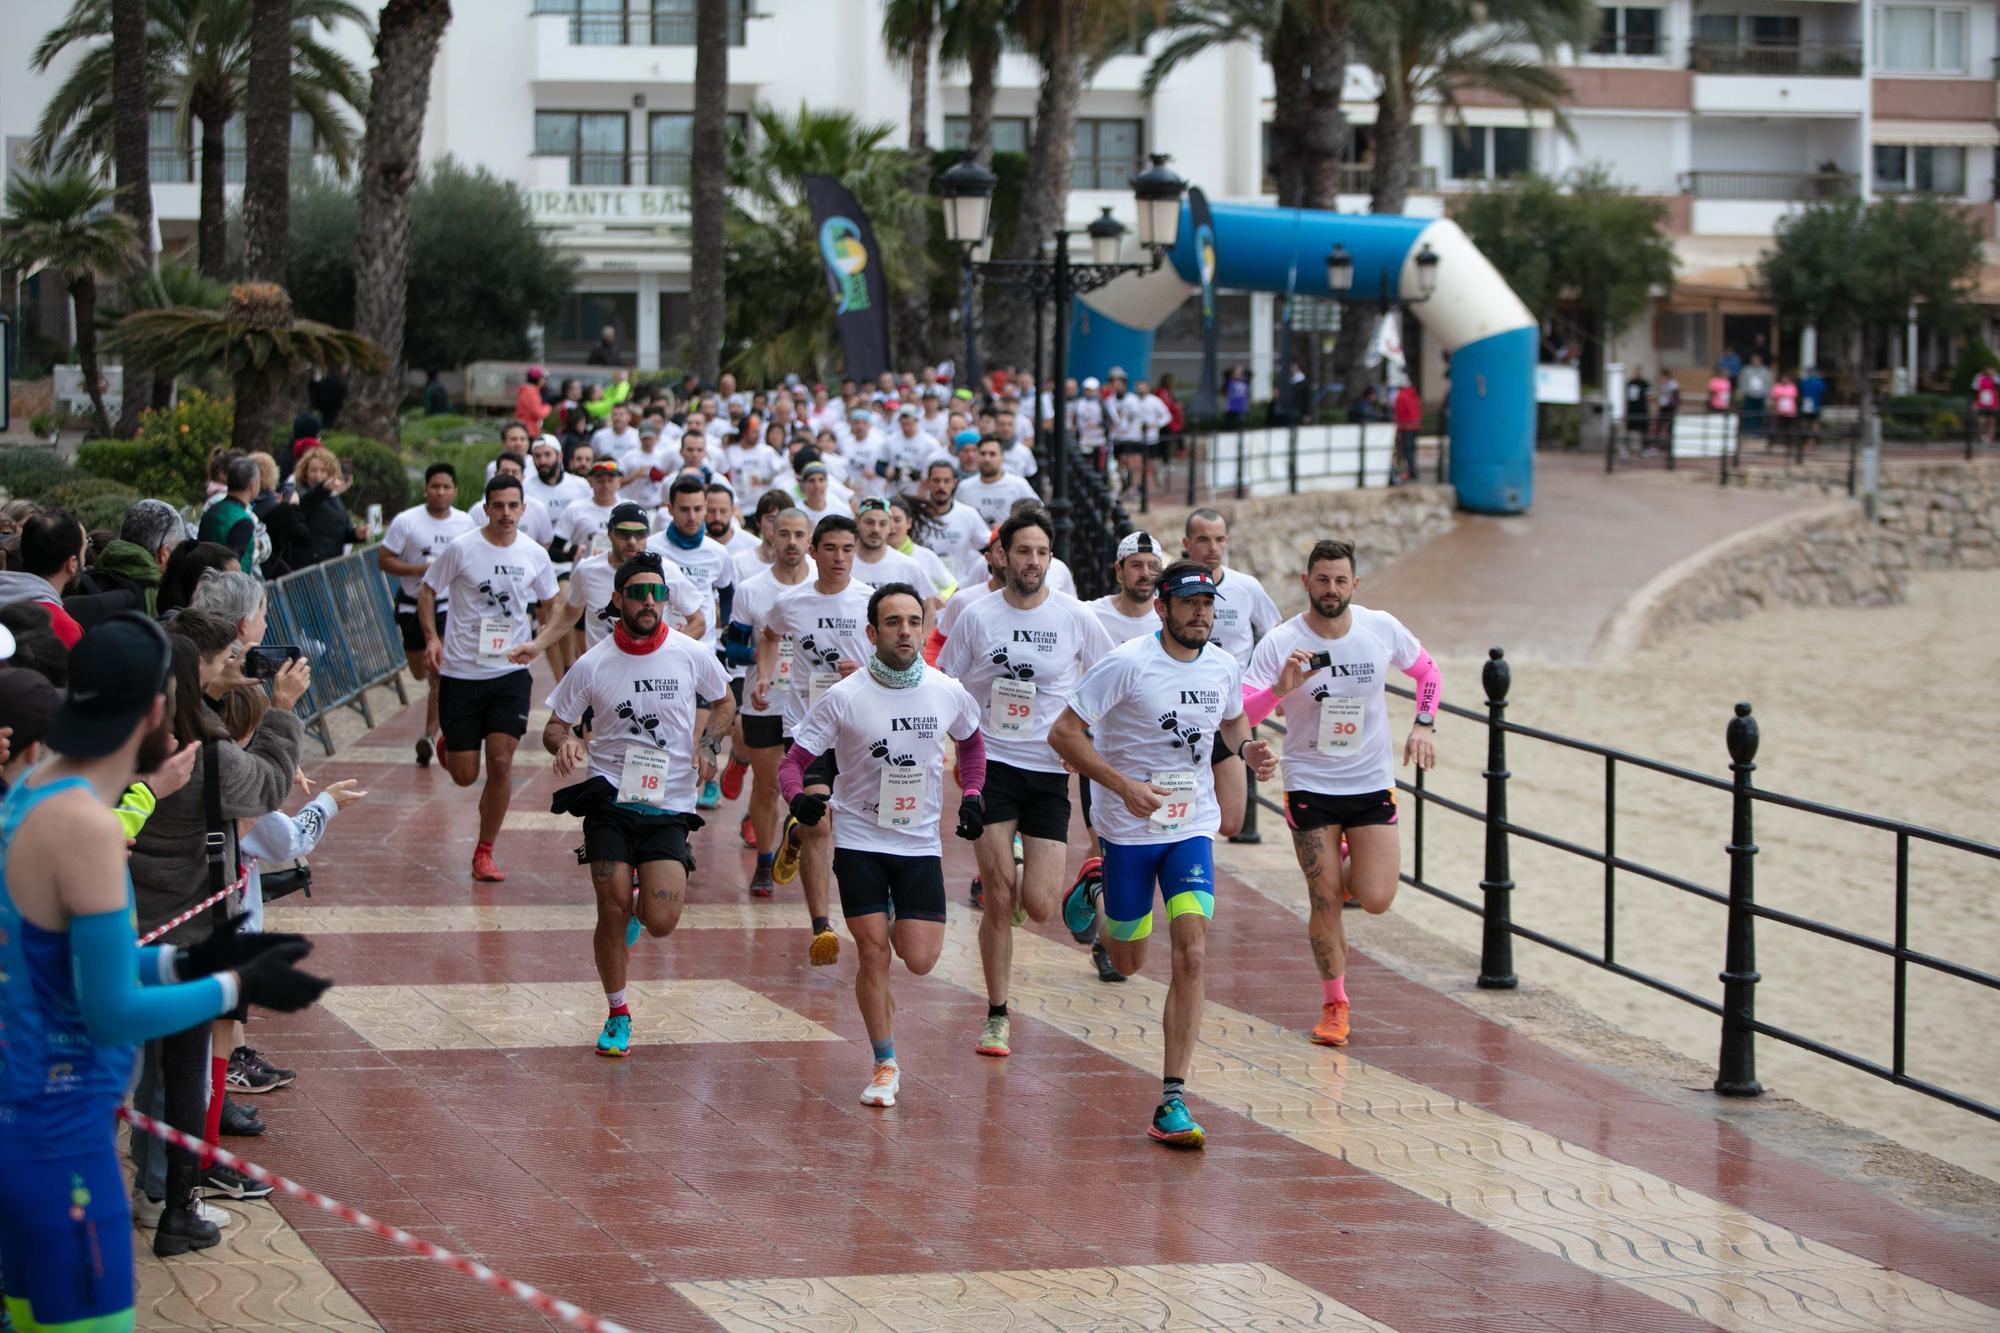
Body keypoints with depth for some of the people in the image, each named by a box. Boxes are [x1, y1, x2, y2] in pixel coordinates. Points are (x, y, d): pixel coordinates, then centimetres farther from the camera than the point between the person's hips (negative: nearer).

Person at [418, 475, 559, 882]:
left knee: (501, 761, -10)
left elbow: (549, 605, 15)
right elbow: (427, 593, 2)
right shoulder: (461, 549, -8)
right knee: (464, 775, 1)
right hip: (461, 672, -2)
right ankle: (447, 745, 40)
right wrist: (432, 638, -14)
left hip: (510, 672, 2)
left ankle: (484, 852, 5)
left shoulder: (534, 555, 0)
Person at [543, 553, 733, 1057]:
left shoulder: (692, 656, -1)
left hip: (669, 807, 1)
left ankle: (639, 903, 30)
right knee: (613, 912, -10)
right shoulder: (592, 665, -3)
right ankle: (617, 1015, 11)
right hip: (609, 799, 0)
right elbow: (554, 726, 6)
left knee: (661, 922, -10)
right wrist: (565, 742, -18)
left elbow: (724, 702, 17)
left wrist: (707, 745, -2)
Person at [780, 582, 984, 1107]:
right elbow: (794, 761, -8)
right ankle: (885, 1065, 10)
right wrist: (800, 796, -29)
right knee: (873, 953, -6)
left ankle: (901, 925, 32)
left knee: (919, 960, -6)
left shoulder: (948, 693, -3)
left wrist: (971, 795, 5)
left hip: (920, 843, 2)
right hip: (859, 842, -2)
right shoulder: (844, 698, -11)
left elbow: (971, 742, 19)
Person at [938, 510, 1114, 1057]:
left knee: (1039, 907, -9)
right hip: (990, 764, 0)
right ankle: (996, 1015, 7)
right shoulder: (977, 616, 0)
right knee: (999, 899, -6)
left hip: (1050, 770, 1)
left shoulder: (1075, 618, -1)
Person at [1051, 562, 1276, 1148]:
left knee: (1191, 957, -14)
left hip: (1192, 829, 3)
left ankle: (1172, 1103, -11)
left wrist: (1248, 748, -1)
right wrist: (1124, 785, -26)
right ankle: (1096, 896, 50)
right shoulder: (1127, 663, -17)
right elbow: (1063, 732, -16)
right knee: (1127, 962, 12)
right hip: (1129, 829, -3)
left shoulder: (1223, 667, -1)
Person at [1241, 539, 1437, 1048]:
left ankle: (1344, 873, 29)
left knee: (1376, 900, -7)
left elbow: (1426, 670, 14)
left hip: (1372, 782, 2)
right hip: (1309, 784, -2)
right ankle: (1334, 1005, 16)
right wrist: (1281, 688, -35)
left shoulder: (1382, 629, -6)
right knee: (1325, 901, -2)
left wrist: (1423, 725, 1)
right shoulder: (1280, 643, -13)